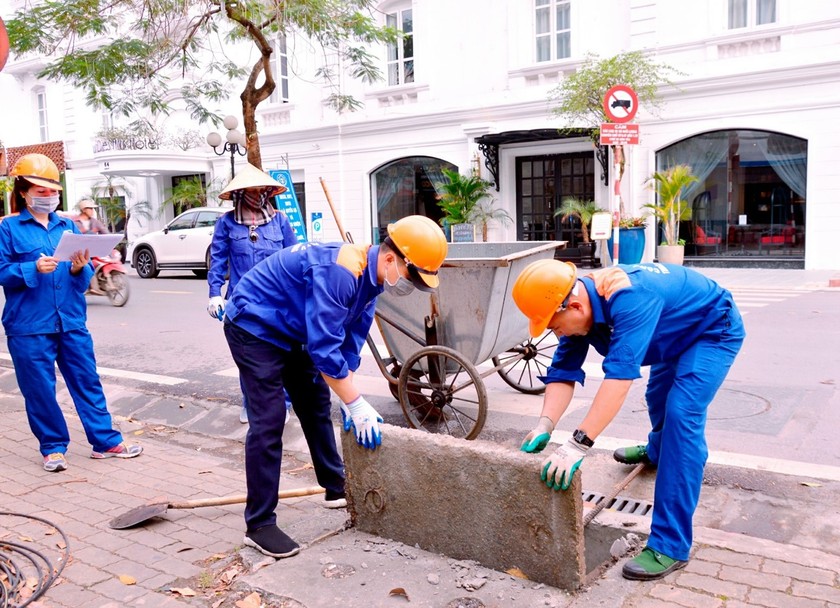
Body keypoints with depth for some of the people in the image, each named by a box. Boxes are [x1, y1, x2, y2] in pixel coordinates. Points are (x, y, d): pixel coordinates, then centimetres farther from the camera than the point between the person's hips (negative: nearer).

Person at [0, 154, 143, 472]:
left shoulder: (68, 226, 11)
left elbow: (86, 276, 9)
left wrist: (79, 269, -13)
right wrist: (34, 269, -22)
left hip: (71, 321, 3)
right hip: (29, 326, -3)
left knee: (87, 382, 7)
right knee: (40, 389, 5)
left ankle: (105, 441, 16)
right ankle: (53, 447, 20)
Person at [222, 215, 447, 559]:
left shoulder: (371, 276, -4)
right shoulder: (340, 272, -34)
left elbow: (350, 342, 2)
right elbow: (324, 347, -34)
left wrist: (349, 399, -1)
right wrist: (356, 404, -26)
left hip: (289, 332, 10)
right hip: (253, 327, -9)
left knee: (316, 405, 15)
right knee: (269, 420, -13)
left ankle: (336, 488, 31)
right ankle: (258, 525, -3)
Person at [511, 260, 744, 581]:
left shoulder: (629, 299, -41)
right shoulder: (578, 306, -16)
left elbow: (619, 375, -49)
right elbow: (563, 372, -17)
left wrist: (578, 444, -52)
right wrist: (544, 425, -32)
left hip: (714, 329, -8)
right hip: (679, 334, 8)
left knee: (682, 414, -21)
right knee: (658, 397, 25)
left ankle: (670, 545, -18)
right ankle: (657, 452, 60)